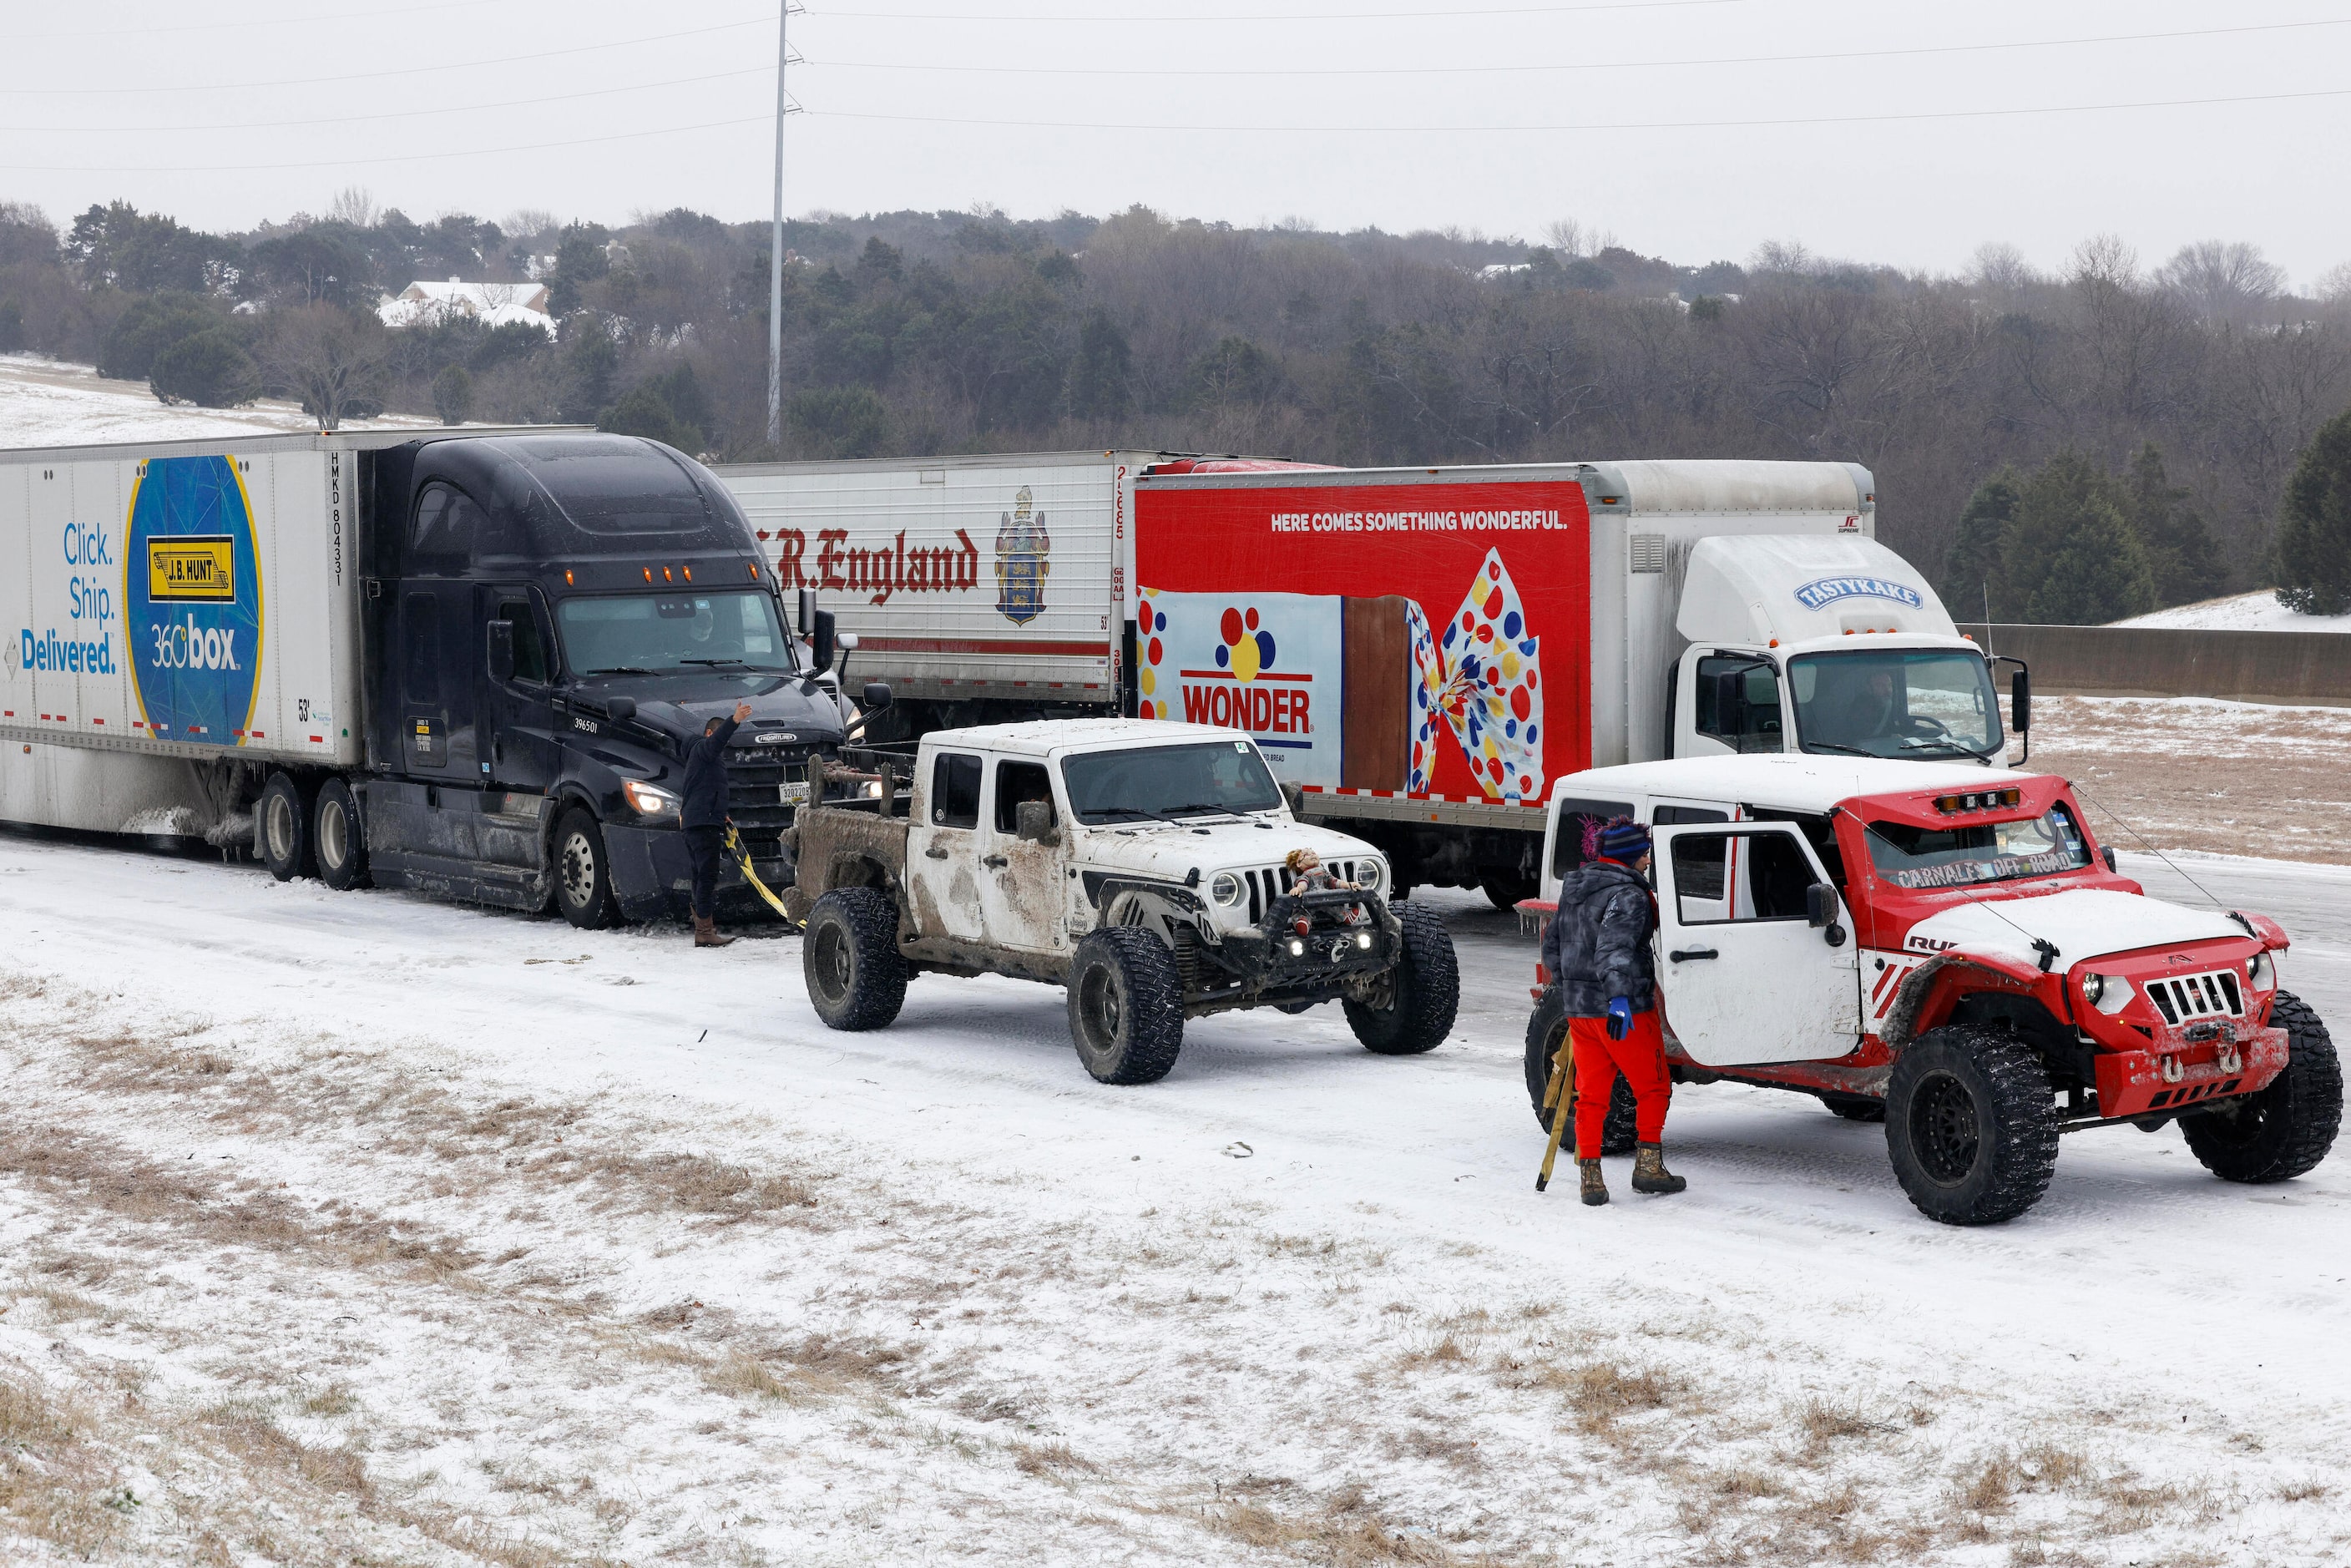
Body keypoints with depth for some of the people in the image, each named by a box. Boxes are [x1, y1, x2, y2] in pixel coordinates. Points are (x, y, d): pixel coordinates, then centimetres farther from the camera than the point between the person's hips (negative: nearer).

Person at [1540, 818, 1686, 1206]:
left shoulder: (1572, 890, 13)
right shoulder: (1628, 896, -14)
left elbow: (1551, 948, 21)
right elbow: (1615, 948, -30)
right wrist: (1619, 998, -40)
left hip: (1579, 1010, 7)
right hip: (1624, 1012, -7)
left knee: (1591, 1094, 10)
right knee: (1652, 1088, 9)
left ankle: (1590, 1175, 7)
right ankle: (1648, 1166, 9)